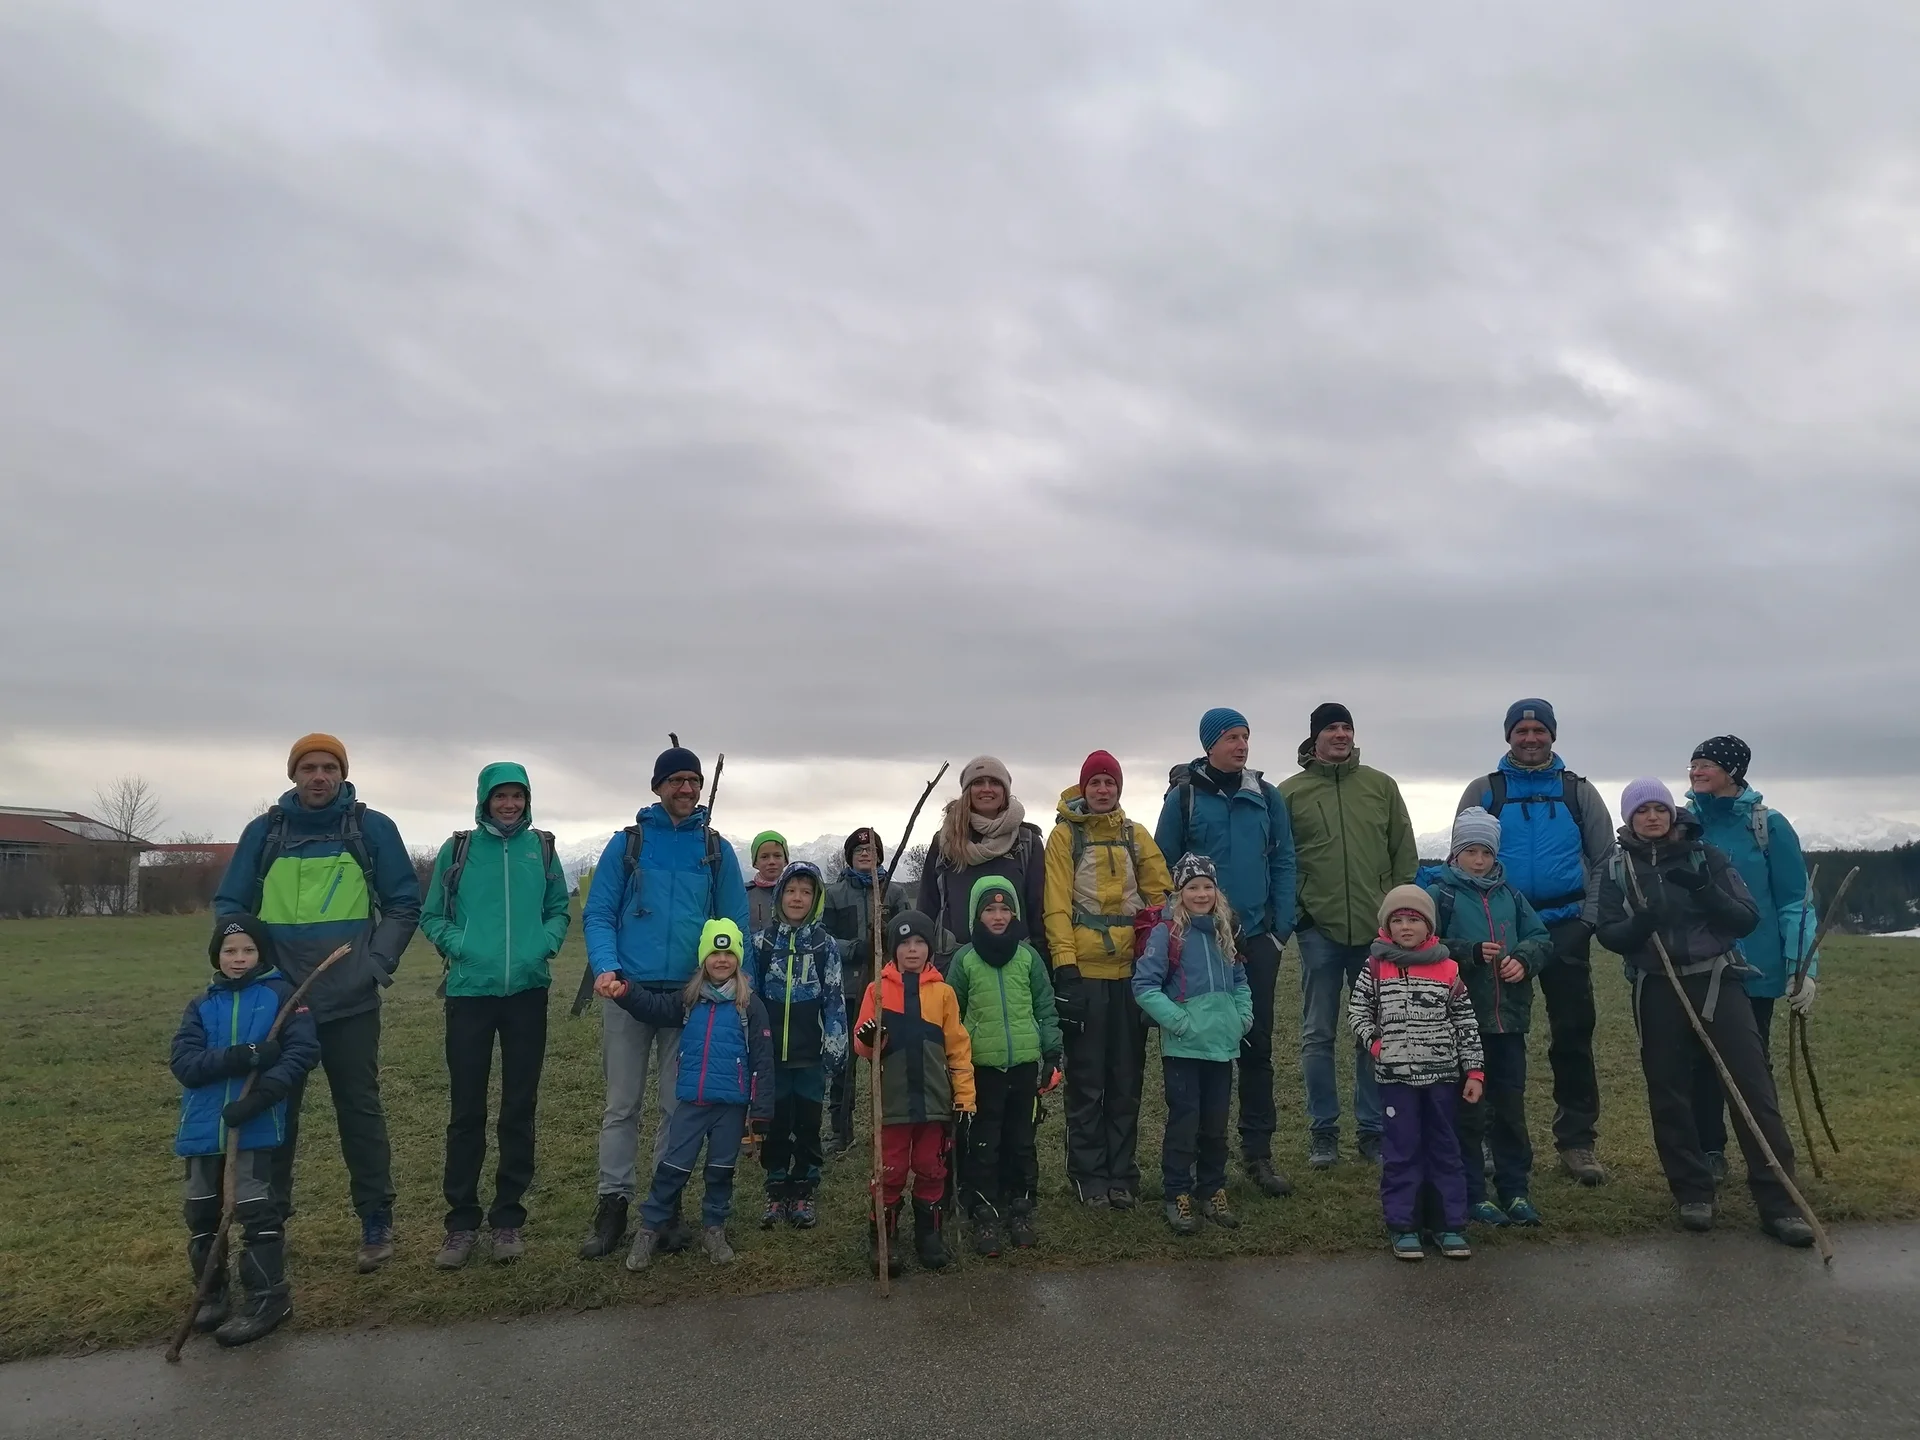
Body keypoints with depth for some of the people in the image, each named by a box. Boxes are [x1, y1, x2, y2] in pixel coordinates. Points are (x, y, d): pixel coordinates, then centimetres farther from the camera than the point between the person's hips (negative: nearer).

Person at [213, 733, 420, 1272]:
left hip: (351, 1002, -2)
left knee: (359, 1107, 4)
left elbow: (404, 904, 4)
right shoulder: (263, 832, 7)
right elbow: (229, 904, 11)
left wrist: (377, 964, -7)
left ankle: (377, 1222, 14)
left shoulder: (373, 829, 1)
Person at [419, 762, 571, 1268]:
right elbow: (432, 915, 6)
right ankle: (461, 1221, 17)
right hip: (470, 992, -1)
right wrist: (460, 946, -11)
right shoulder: (457, 849, 2)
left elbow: (559, 911, 12)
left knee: (519, 1109, 7)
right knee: (466, 1111, 3)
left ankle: (508, 1218, 19)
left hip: (528, 992, 1)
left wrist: (544, 945, -6)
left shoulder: (541, 849, 6)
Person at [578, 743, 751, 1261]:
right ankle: (613, 1205, 16)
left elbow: (735, 923, 6)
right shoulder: (627, 843, 2)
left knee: (679, 1105, 8)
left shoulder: (717, 850, 5)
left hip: (690, 995, 1)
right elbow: (597, 914, -1)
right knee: (622, 1105, 5)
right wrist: (605, 967, -18)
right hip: (628, 990, -1)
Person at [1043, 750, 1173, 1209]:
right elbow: (1056, 904, -8)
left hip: (1130, 969, 4)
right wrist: (1064, 965, -15)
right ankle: (1089, 1174, 14)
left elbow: (1161, 892, 8)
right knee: (1087, 1079, 4)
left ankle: (1121, 1172, 20)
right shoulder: (1065, 834, -1)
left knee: (1127, 1078, 10)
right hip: (1084, 971, -3)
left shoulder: (1135, 835, 10)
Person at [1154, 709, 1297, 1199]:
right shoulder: (1184, 796, -3)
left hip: (1256, 938, 2)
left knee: (1257, 1045, 6)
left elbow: (1283, 864, 6)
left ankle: (1258, 1151, 16)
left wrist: (1281, 929, -1)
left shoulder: (1266, 796, 6)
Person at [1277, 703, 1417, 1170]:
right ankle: (1323, 1131, 17)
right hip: (1319, 930, -1)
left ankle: (1372, 1129, 20)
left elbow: (1405, 854, 8)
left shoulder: (1381, 786, 7)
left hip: (1377, 930, 2)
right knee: (1318, 1035, 5)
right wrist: (1292, 912, -5)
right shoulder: (1290, 792, 2)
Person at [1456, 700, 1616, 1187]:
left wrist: (1589, 917, -3)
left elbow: (1604, 860, 8)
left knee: (1573, 1035, 2)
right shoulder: (1484, 791, 6)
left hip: (1566, 929, 0)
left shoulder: (1578, 791, 8)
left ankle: (1577, 1141, 11)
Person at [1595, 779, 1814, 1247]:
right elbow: (1608, 934, -1)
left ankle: (1779, 1203, -1)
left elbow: (1747, 919, -3)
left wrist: (1705, 890, -20)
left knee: (1753, 1088, -6)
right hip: (1657, 991, 1)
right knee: (1669, 1094, 4)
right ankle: (1693, 1193, 18)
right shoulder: (1617, 869, 4)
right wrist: (1639, 925, -22)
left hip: (1717, 981, -1)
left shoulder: (1707, 856, 2)